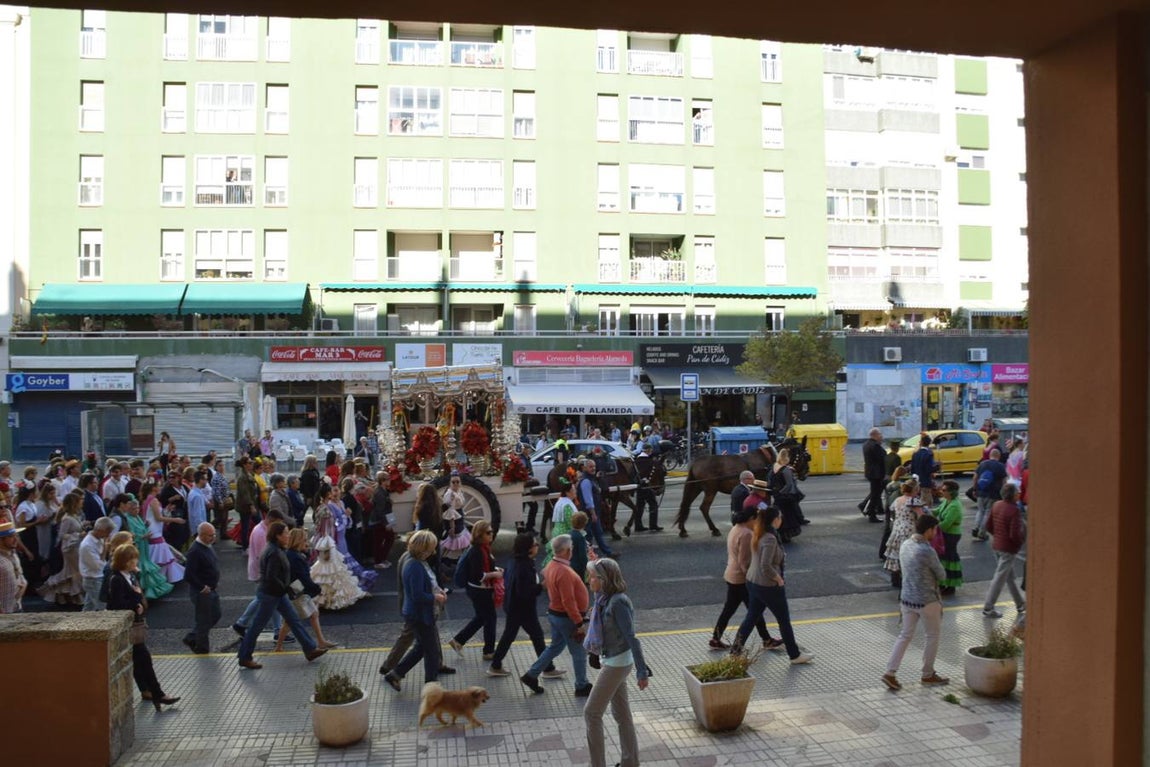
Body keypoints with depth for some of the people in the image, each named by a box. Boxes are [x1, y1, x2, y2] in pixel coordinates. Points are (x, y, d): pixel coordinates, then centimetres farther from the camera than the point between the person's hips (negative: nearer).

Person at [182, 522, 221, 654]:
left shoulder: (208, 546, 6)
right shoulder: (195, 550, -24)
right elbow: (189, 575, -26)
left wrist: (215, 582, 9)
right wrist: (202, 588, -19)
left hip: (211, 589, 9)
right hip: (201, 592, -9)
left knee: (215, 616, 18)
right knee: (203, 620, 5)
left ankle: (191, 638, 31)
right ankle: (202, 648, 22)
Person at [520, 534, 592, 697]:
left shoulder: (551, 566, 2)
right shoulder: (564, 572, -29)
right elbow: (568, 601, -29)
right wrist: (579, 623, -23)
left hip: (555, 614, 9)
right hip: (567, 618, -9)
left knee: (555, 647, 23)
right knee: (579, 653, 8)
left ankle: (531, 675, 25)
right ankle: (582, 687, 22)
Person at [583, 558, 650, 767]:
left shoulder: (618, 602, -23)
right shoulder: (605, 599, 4)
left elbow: (631, 638, -23)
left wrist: (642, 671, -23)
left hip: (617, 663, -9)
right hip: (610, 661, 9)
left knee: (591, 713, -1)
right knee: (621, 714, 16)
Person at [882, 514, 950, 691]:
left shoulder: (905, 545, 1)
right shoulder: (927, 551, -23)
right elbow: (942, 575, -11)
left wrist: (925, 574, 5)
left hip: (906, 598, 7)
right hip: (927, 601, -7)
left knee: (905, 635, 13)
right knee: (933, 636, 14)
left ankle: (890, 673, 9)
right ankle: (928, 675, 25)